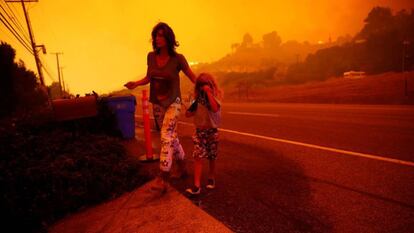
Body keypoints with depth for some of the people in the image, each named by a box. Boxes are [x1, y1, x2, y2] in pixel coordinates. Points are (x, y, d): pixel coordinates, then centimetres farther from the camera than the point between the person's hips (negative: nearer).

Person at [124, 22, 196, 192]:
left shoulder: (177, 59, -13)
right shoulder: (151, 56, -2)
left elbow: (192, 77, -5)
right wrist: (136, 84, -6)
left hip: (173, 102, -4)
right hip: (157, 103, 5)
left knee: (166, 136, -15)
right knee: (171, 135, 15)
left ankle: (163, 178, -12)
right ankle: (182, 163, 36)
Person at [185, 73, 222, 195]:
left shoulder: (215, 96, -6)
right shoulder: (198, 98, 3)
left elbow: (215, 109, -29)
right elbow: (188, 113, 8)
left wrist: (208, 92, -25)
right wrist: (194, 111, -13)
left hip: (212, 131, -2)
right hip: (199, 131, 2)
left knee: (211, 157, 11)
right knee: (198, 156, -9)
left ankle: (211, 179, 33)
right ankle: (196, 185, -9)